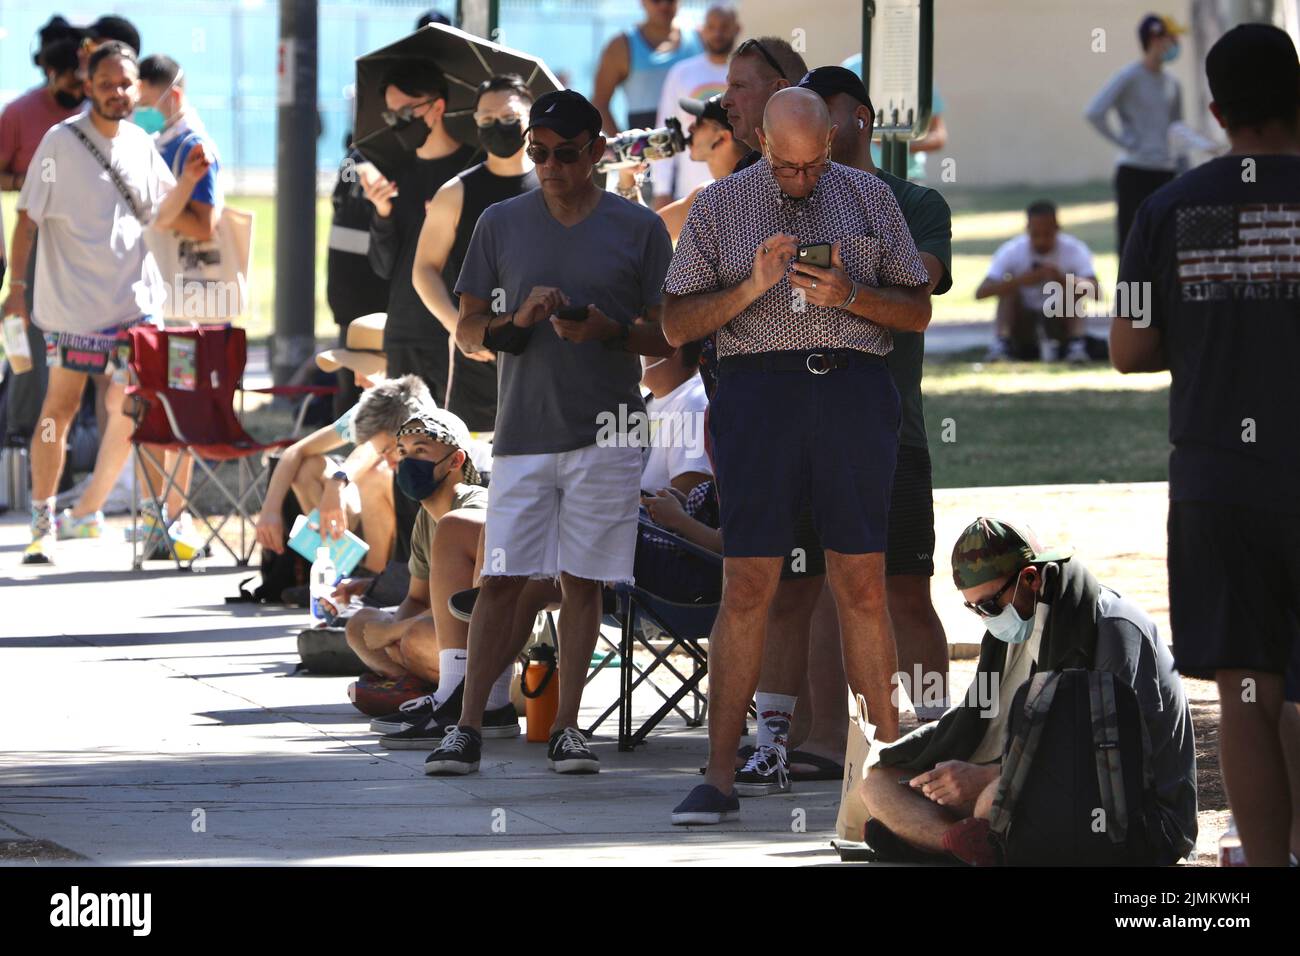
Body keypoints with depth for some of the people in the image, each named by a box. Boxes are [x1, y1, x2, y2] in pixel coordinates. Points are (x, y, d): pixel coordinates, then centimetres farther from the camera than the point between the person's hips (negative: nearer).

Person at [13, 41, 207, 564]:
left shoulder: (141, 144, 8)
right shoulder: (61, 142, -7)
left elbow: (161, 217, 14)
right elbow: (27, 217, -7)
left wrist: (188, 181, -4)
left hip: (134, 299, 5)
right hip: (72, 300, -5)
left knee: (128, 411, 5)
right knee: (61, 404, -4)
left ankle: (87, 511, 20)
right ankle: (43, 522, 2)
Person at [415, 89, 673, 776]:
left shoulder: (639, 229, 5)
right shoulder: (502, 224, 9)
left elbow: (668, 337, 6)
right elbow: (467, 331, 10)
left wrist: (606, 330, -13)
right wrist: (518, 320, -10)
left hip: (604, 432, -1)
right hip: (521, 431, 1)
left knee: (581, 581, 1)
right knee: (502, 579, -5)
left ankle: (566, 728, 6)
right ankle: (467, 727, -4)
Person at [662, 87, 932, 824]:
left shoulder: (870, 198, 12)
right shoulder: (721, 205, 9)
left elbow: (919, 312, 12)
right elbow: (677, 324, 6)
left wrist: (850, 295, -7)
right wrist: (751, 287, -10)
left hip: (853, 387, 1)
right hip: (759, 387, -1)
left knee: (863, 584, 0)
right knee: (748, 584, -5)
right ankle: (719, 780, -4)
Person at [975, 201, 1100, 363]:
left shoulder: (1074, 250, -19)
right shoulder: (1011, 251, -18)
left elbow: (1096, 293, -31)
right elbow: (980, 293, -28)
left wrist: (1063, 280, -48)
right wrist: (1020, 281, -42)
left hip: (1060, 317, -1)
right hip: (1024, 316, 1)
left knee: (1078, 289, -25)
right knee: (1008, 285, -24)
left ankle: (1075, 346, -29)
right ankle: (1000, 345, -30)